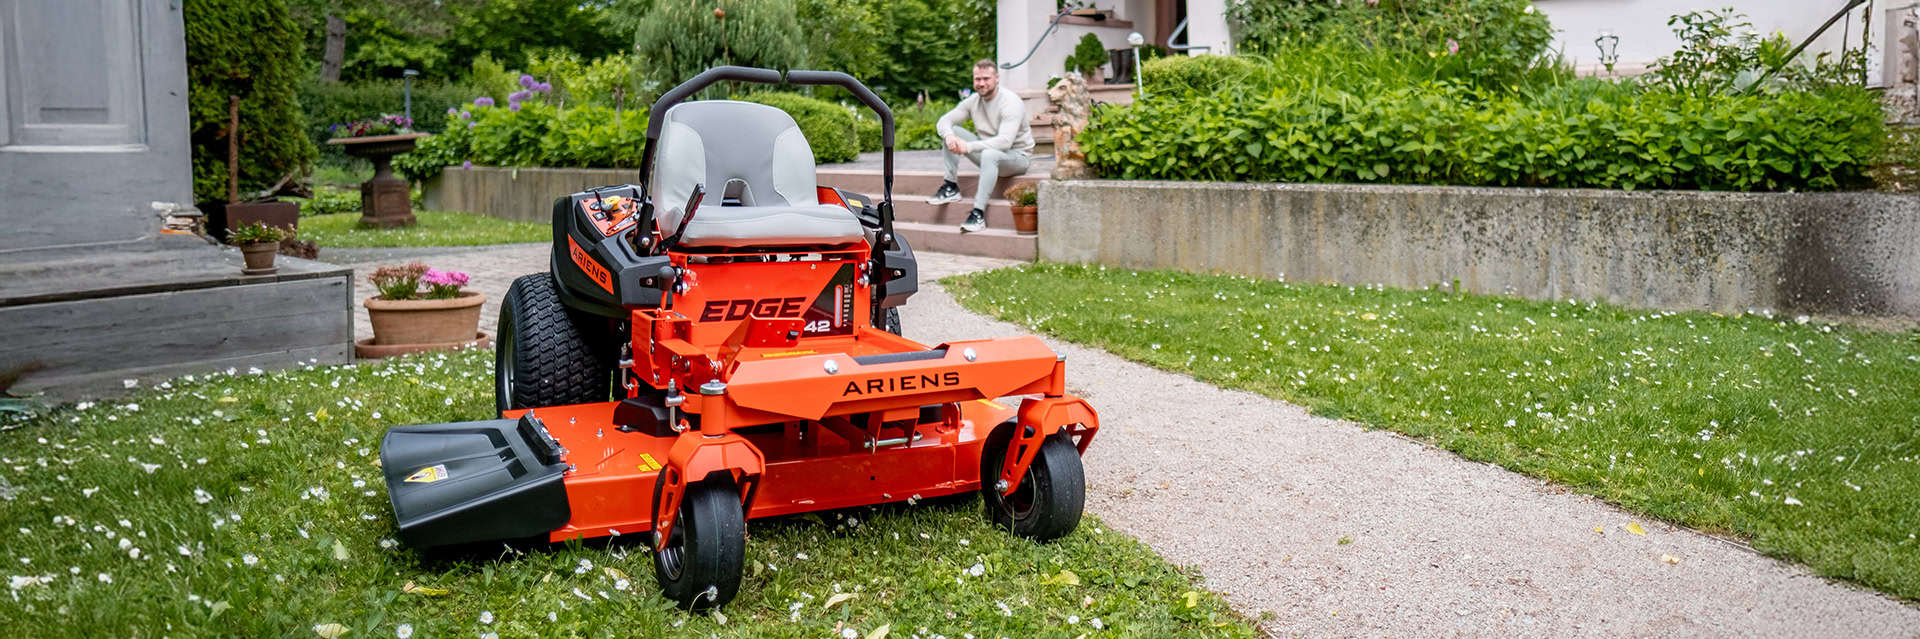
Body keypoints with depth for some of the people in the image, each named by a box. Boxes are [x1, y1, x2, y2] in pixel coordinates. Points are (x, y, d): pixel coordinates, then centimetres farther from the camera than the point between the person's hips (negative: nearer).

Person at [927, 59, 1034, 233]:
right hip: (986, 150, 7)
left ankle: (978, 214, -40)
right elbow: (944, 121, 2)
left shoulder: (1011, 102, -20)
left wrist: (969, 147, -36)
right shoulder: (973, 101, 2)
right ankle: (951, 187, -10)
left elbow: (1005, 141, -32)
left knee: (989, 154, -40)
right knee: (951, 132, -7)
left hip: (1017, 156, -7)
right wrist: (949, 136, -24)